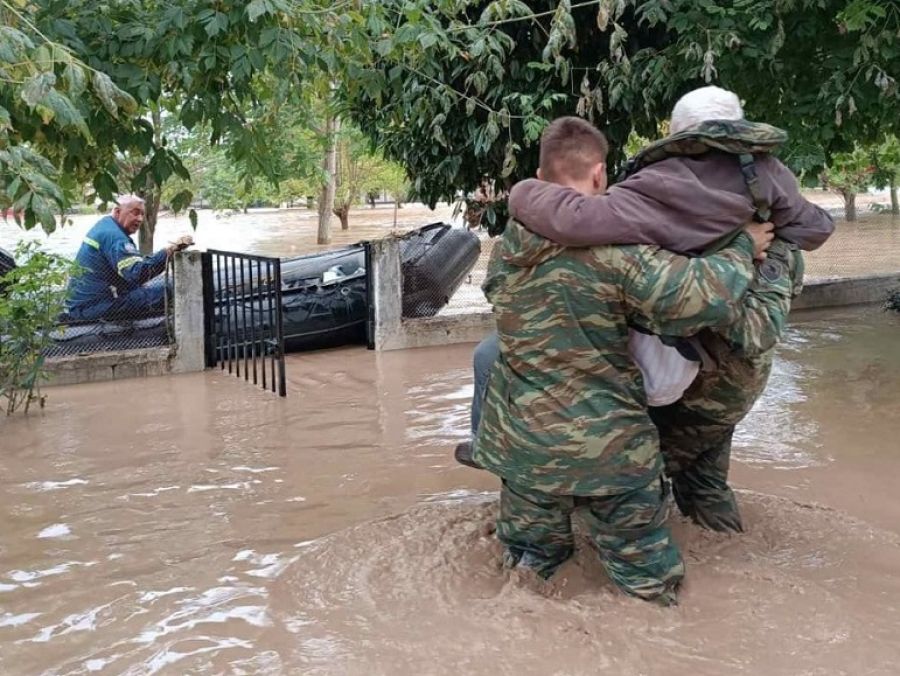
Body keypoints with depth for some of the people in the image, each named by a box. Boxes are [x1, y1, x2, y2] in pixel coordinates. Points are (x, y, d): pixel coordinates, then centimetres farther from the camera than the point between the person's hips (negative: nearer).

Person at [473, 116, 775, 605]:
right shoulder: (616, 244, -19)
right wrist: (742, 248, -5)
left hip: (521, 447, 5)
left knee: (528, 572, 23)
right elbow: (705, 299, -25)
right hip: (610, 452, -5)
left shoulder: (508, 245, 0)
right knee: (646, 590, 11)